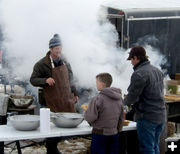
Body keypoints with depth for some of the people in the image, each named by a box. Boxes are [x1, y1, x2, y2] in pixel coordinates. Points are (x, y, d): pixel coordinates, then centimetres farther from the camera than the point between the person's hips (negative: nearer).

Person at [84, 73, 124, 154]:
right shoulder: (119, 98, 5)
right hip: (114, 134, 6)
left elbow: (90, 117, -16)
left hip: (100, 134, -6)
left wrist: (86, 111, 4)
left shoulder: (98, 99, -17)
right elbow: (121, 118, 13)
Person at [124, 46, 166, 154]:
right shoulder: (158, 71, 11)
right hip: (161, 116, 8)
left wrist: (126, 101, 10)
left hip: (147, 117, -8)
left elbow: (132, 96, -14)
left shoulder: (139, 74, -15)